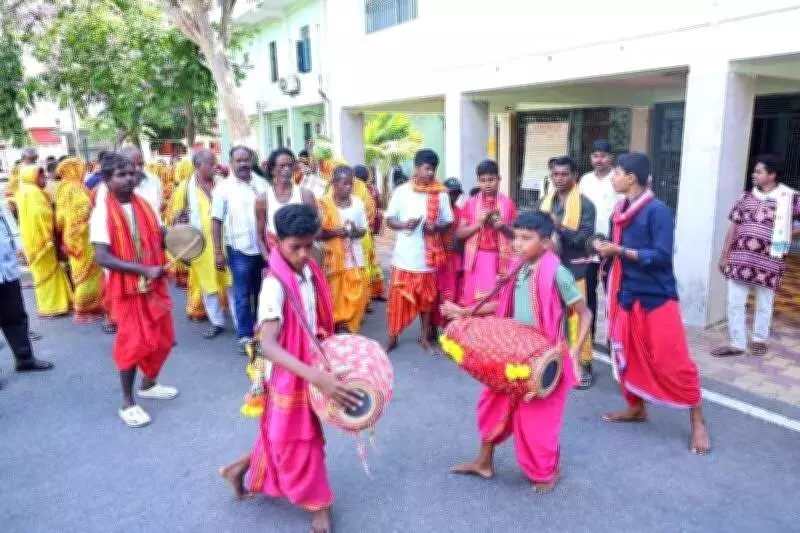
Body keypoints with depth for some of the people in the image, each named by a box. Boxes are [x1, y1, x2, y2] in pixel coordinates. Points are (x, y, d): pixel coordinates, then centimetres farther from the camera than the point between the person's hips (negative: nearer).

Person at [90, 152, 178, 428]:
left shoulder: (145, 206, 2)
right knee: (133, 343, 0)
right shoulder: (102, 213, -15)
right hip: (126, 287, -6)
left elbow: (159, 238, 12)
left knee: (163, 339, 14)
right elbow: (102, 258, -22)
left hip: (155, 283, 6)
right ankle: (128, 403, 17)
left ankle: (149, 384, 37)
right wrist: (144, 269, -28)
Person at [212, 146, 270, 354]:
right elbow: (216, 221, -4)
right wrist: (218, 252, -8)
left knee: (262, 292, 14)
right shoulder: (224, 187, -4)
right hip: (239, 250, -3)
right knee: (243, 295, 4)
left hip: (264, 248, 3)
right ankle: (244, 335, 14)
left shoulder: (262, 184, 3)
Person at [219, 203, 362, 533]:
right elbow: (267, 345, -38)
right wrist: (317, 377, -48)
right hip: (290, 375, -7)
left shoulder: (309, 272, -4)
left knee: (281, 435, 25)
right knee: (300, 439, 13)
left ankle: (242, 469, 47)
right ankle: (317, 502, 35)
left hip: (309, 367, 7)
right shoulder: (275, 285, -28)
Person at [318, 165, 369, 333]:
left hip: (355, 259, 3)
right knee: (334, 298, 5)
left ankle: (349, 330, 20)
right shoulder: (325, 204, -6)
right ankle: (337, 330, 19)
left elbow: (363, 230, 10)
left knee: (356, 298, 4)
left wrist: (356, 231, -12)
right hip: (334, 259, -2)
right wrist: (335, 232, -21)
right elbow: (317, 234, -6)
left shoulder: (358, 203, 2)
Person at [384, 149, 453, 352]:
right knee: (398, 297, 5)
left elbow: (448, 222, 6)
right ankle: (393, 337, 20)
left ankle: (424, 337, 25)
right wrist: (404, 224, -17)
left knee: (427, 297, 10)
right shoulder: (402, 191, -2)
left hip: (429, 255, 1)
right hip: (404, 256, -1)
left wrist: (435, 227, -15)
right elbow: (389, 220, 3)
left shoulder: (441, 194, 1)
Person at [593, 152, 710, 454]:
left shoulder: (657, 211, -15)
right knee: (626, 356, 14)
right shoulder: (619, 211, 6)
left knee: (672, 361, -2)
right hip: (625, 295, 7)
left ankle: (697, 420, 16)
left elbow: (661, 256, -21)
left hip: (656, 298, -7)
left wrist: (620, 251, -23)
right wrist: (604, 249, -3)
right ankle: (636, 408, 33)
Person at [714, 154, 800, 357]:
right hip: (740, 259, 3)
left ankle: (760, 339, 32)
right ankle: (737, 344, 15)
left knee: (764, 305, 12)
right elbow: (733, 227, 9)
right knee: (734, 303, 3)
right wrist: (724, 255, 8)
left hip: (769, 261, -2)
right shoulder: (746, 197, 7)